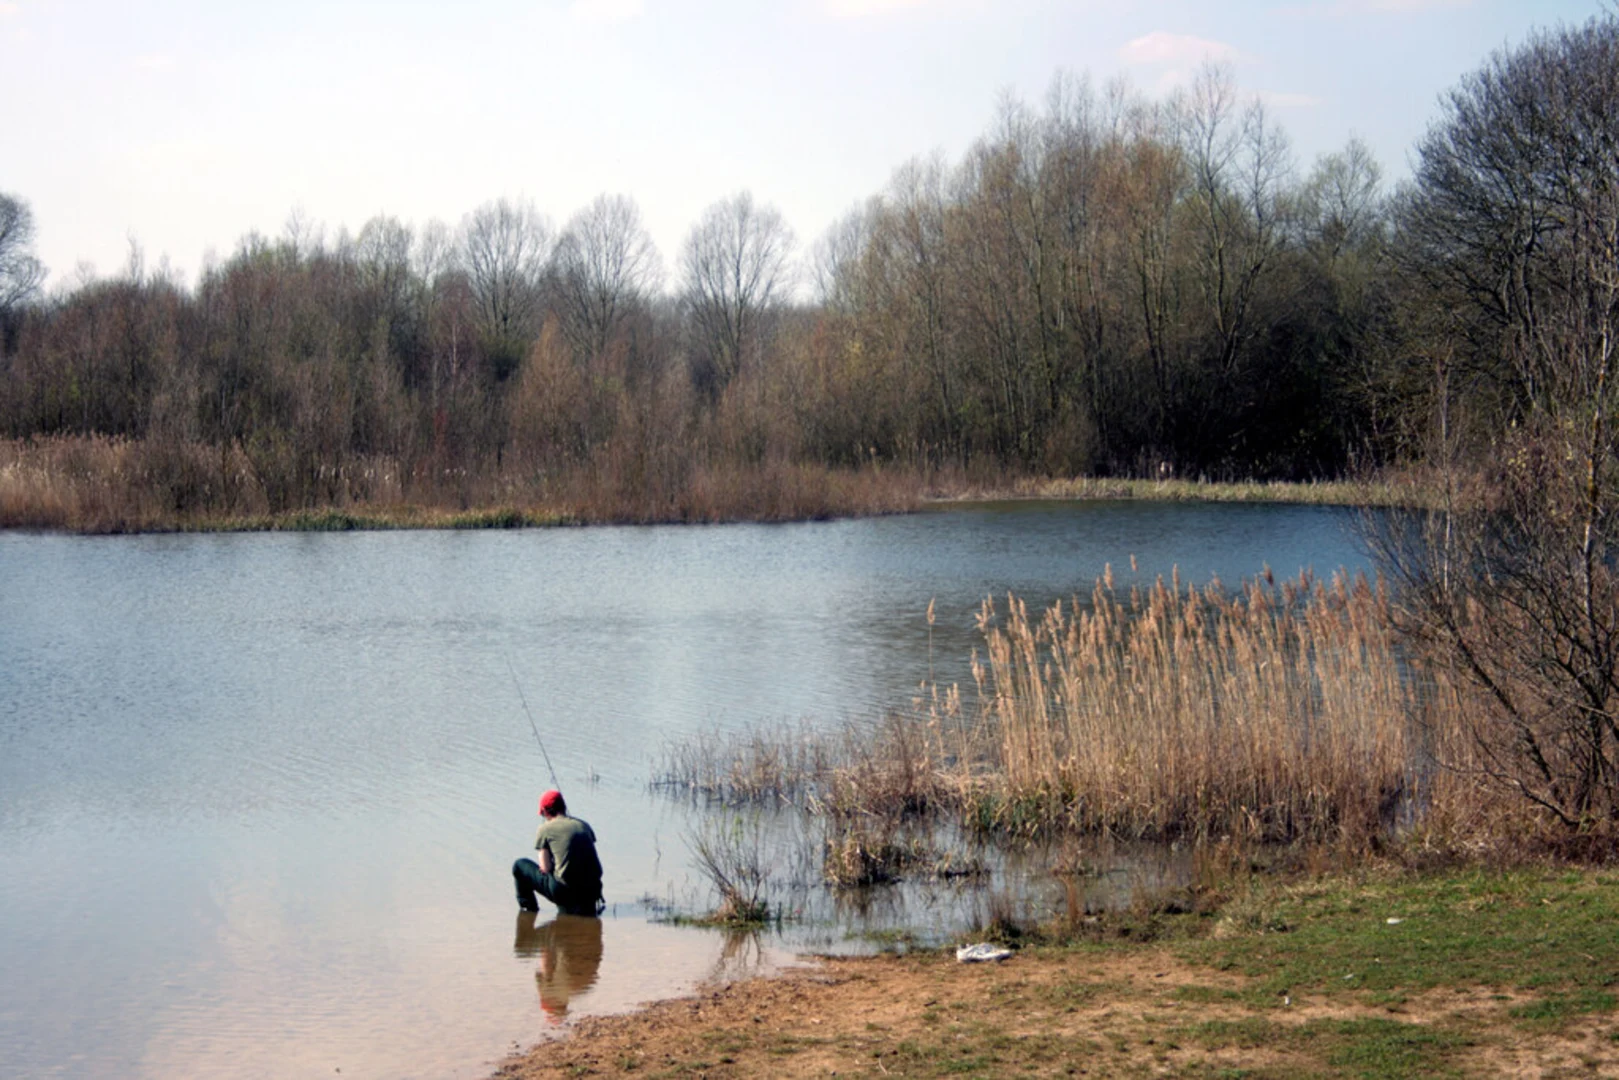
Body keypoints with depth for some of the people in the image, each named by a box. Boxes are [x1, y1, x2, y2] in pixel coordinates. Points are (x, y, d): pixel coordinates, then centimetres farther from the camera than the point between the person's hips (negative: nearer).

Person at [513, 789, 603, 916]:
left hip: (563, 892, -5)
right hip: (592, 892, 5)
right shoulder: (584, 825, 12)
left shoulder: (545, 829, -1)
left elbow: (546, 869, -3)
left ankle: (529, 909, 25)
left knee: (519, 866, 16)